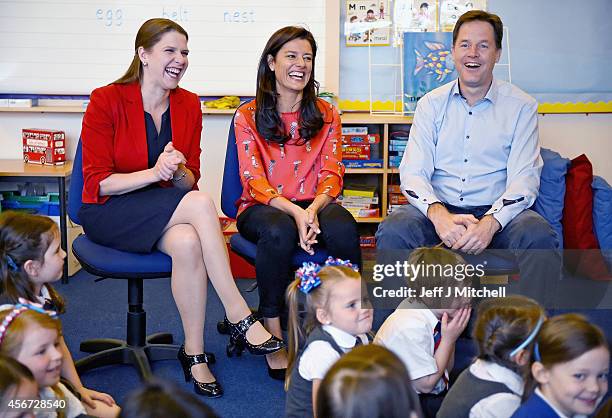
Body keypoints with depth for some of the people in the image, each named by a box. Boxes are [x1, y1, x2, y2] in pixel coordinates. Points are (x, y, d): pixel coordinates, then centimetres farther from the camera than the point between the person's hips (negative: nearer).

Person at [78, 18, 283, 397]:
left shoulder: (189, 105, 4)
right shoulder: (106, 101, -10)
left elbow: (190, 181, 5)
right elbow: (98, 182, -13)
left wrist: (178, 171, -19)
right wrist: (153, 173, -28)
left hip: (164, 215, 4)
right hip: (108, 213, -4)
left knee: (187, 242, -35)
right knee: (200, 202, -32)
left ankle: (194, 353, -23)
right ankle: (240, 319, -28)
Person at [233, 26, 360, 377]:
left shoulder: (326, 114, 11)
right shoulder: (248, 116, 3)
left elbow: (331, 174, 2)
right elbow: (255, 181, -7)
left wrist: (313, 210, -20)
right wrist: (295, 212, -24)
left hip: (314, 205, 2)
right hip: (262, 207, -2)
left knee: (344, 228, -33)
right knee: (279, 231, -38)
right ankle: (273, 335, -25)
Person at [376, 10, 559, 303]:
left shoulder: (521, 106, 6)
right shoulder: (431, 104, 10)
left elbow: (524, 177, -3)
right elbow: (413, 172, 1)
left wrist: (490, 222, -24)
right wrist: (438, 214, -22)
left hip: (496, 213, -1)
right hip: (439, 210, 1)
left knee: (537, 234, -32)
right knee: (393, 229, -28)